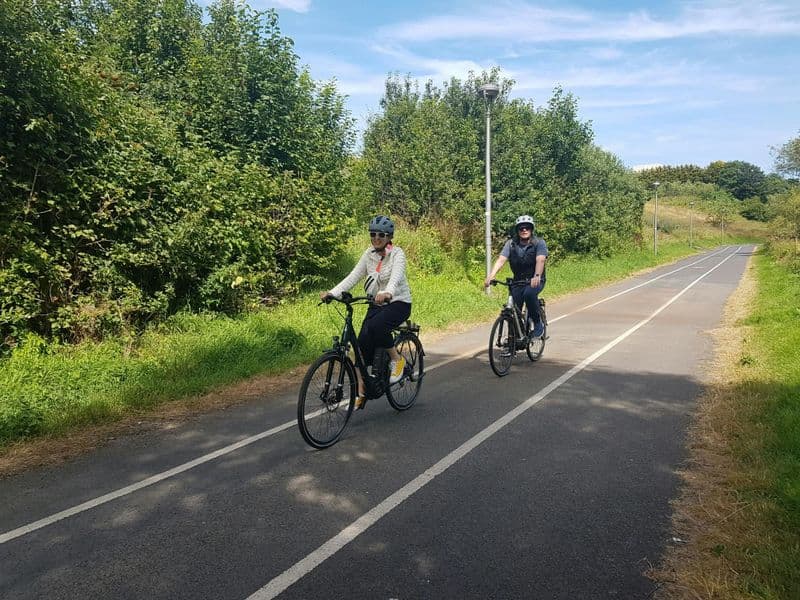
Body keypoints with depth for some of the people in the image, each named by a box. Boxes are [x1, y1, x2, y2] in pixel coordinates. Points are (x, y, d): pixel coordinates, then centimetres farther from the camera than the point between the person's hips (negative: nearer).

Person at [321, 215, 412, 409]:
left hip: (398, 302, -5)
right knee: (363, 344, -11)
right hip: (376, 304, 5)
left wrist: (387, 293, -53)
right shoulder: (369, 254, 3)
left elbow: (396, 276, -31)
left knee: (376, 326, -34)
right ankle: (360, 392, 1)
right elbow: (353, 276, -5)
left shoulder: (397, 253, -12)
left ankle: (397, 359, -8)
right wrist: (332, 292, -20)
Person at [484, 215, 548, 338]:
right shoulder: (511, 244, -5)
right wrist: (490, 276, -32)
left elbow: (540, 260, -26)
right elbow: (500, 260, -16)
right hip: (518, 280, 3)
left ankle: (538, 323, -15)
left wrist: (536, 277, -45)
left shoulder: (539, 243, -11)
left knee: (529, 293, -35)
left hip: (536, 280, -3)